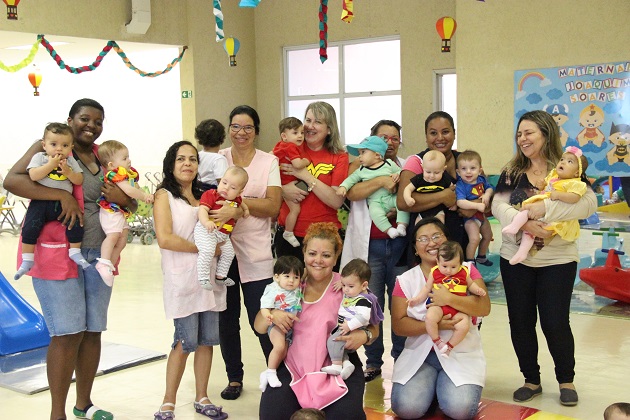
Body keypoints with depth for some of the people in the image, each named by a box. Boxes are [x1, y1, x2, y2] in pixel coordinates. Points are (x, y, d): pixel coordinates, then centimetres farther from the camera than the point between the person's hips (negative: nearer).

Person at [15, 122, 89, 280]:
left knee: (76, 224, -16)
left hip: (64, 203, 2)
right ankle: (27, 260, -4)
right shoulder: (39, 157, 3)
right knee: (30, 228, -17)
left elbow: (79, 180, 5)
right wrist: (51, 165, -15)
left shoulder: (71, 161, 11)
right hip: (41, 202, -2)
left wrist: (68, 172, -12)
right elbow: (33, 175, -13)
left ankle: (75, 252, 4)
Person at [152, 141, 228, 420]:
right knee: (185, 342, -5)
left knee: (207, 340, 8)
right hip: (183, 279, -5)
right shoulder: (164, 195, -1)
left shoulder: (204, 196, 15)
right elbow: (165, 238, -14)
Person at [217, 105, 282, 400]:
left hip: (256, 251, -1)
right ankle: (234, 377, 22)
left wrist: (237, 205, -20)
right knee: (226, 317, 7)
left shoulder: (269, 162, 5)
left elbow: (273, 207, -6)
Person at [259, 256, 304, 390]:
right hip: (277, 325, -7)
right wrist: (268, 315, -41)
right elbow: (265, 307, -19)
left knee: (284, 353, 6)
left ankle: (267, 374, 22)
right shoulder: (272, 290, -14)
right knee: (279, 347, -28)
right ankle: (271, 372, -10)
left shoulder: (298, 289, 4)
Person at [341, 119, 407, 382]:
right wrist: (381, 181, -20)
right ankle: (373, 361, 15)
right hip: (368, 244, -1)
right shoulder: (360, 165, 7)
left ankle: (401, 358, 17)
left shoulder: (405, 167, 13)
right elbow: (352, 192, -12)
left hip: (399, 243, 2)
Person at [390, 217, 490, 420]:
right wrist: (434, 325, -18)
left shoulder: (466, 270, 1)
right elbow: (398, 324, -4)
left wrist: (449, 299, -24)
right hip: (420, 354, 1)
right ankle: (432, 386, 13)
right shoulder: (405, 280, 3)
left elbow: (484, 308, -11)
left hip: (462, 354, -1)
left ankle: (443, 386, 11)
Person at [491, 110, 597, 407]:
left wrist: (545, 209, -25)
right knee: (520, 321, 8)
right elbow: (498, 206, -6)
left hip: (557, 259, -3)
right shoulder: (512, 171, 5)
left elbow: (589, 203, -16)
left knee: (555, 322, 0)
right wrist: (525, 223, -24)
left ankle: (566, 380, 22)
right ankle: (531, 380, 25)